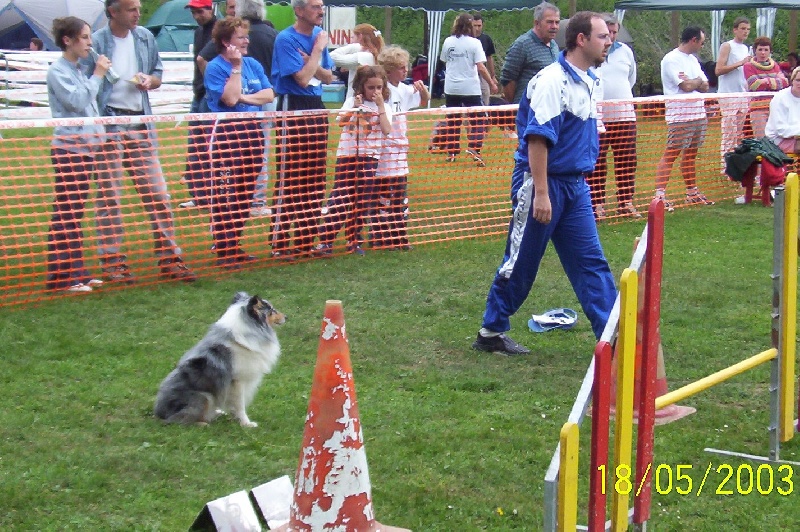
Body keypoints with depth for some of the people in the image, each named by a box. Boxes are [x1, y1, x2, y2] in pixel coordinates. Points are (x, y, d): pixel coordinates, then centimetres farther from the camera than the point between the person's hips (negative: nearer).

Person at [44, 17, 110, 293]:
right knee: (65, 213, -7)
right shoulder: (58, 71, -9)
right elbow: (78, 101, -19)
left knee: (76, 213, 11)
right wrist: (97, 75, -11)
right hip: (68, 149, -8)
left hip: (86, 147, 8)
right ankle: (61, 276, -5)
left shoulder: (79, 70, 15)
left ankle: (76, 271, 16)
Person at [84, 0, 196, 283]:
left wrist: (150, 81, -2)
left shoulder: (145, 37, 9)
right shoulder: (97, 42, -8)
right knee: (109, 196, 1)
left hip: (140, 124, 5)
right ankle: (113, 262, 8)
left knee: (157, 192, 5)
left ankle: (169, 259, 10)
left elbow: (158, 74, 19)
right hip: (109, 124, -5)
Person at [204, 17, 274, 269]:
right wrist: (236, 67, -11)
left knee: (246, 193, 9)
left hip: (253, 132, 6)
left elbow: (269, 94, 4)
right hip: (226, 134, -6)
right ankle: (224, 251, -3)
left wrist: (244, 97, -10)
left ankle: (235, 245, 19)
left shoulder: (253, 64, 13)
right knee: (225, 195, -6)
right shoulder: (215, 67, -5)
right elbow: (230, 98, -17)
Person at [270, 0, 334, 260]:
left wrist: (311, 64, -9)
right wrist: (318, 48, -10)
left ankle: (306, 239, 15)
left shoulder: (319, 35, 10)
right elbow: (303, 78, -18)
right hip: (293, 107, -7)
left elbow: (328, 76, 11)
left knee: (315, 176, 8)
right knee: (289, 177, -6)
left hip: (316, 107, 7)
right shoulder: (286, 39, -12)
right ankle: (280, 243, -2)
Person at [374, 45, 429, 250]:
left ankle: (399, 237, 20)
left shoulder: (404, 90, 8)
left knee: (401, 199, 12)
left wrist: (423, 90, 1)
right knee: (384, 199, -1)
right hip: (384, 154, -8)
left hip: (400, 153, 8)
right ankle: (381, 238, 6)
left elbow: (424, 101, 20)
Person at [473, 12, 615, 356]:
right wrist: (541, 193, -24)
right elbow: (537, 138, -22)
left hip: (575, 185, 8)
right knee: (520, 263, 4)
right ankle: (491, 332, 18)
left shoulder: (589, 82, 10)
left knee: (591, 262, 5)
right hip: (542, 183, -8)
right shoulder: (552, 80, -18)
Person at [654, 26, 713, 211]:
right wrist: (698, 81, 2)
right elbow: (686, 86, -18)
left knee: (691, 154, 13)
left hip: (698, 114, 8)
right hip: (679, 117, -8)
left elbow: (705, 86, 12)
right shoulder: (671, 59, -10)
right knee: (670, 155, -9)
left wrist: (692, 82, -8)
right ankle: (660, 194, -11)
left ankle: (692, 192, 20)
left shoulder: (693, 60, 18)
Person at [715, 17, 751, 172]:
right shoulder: (727, 46, -5)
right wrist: (740, 63, -18)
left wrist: (748, 91, 16)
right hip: (728, 96, -7)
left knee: (739, 134, 6)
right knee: (729, 133, -10)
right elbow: (718, 70, -14)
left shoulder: (746, 48, 18)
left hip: (742, 96, 7)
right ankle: (725, 166, -8)